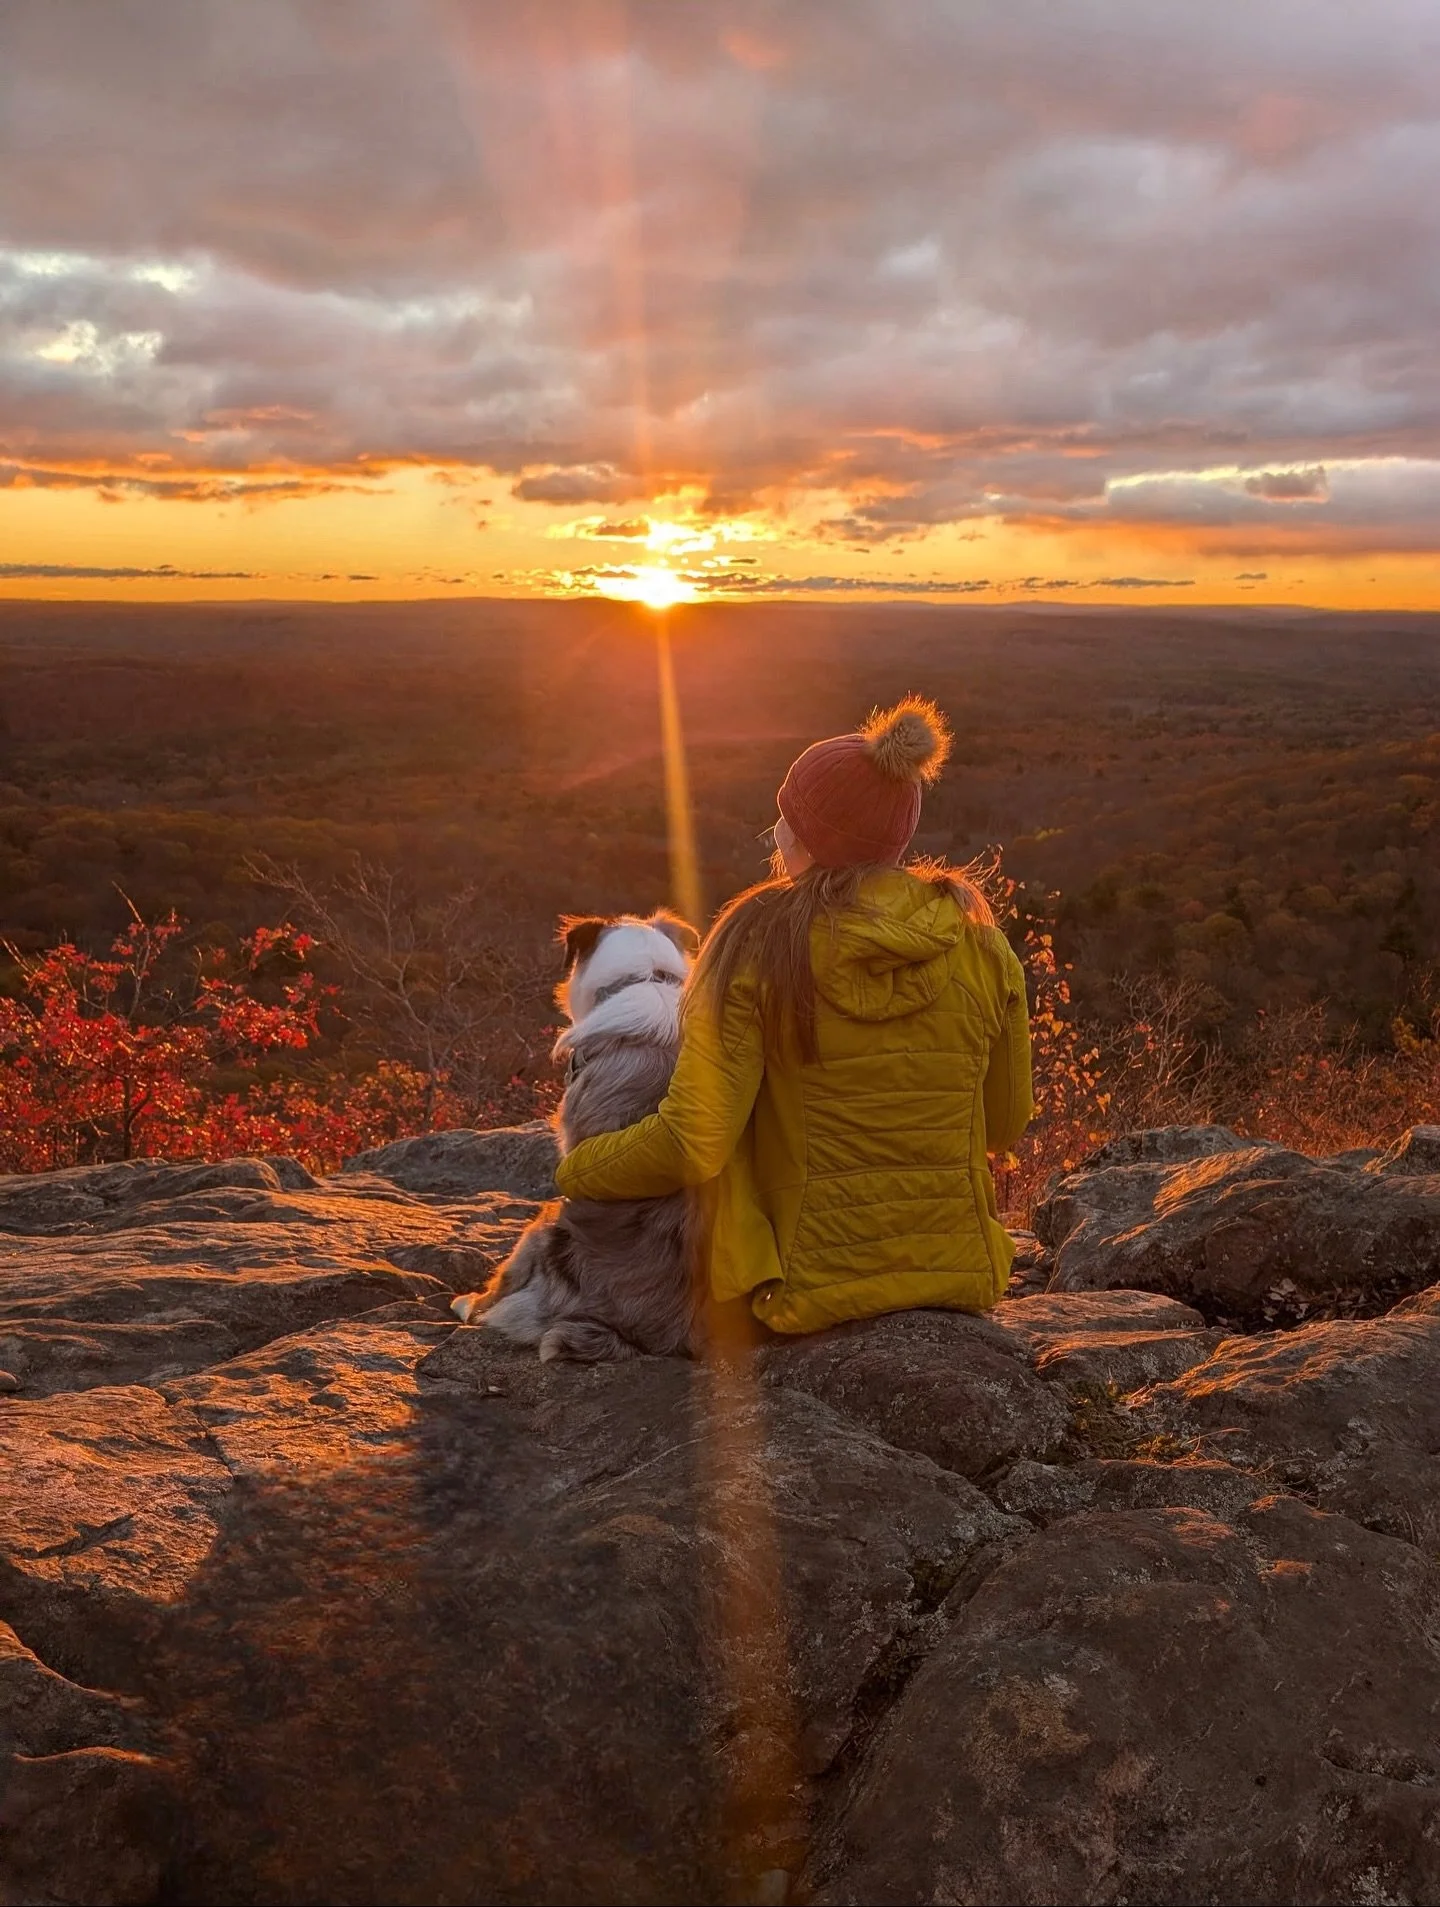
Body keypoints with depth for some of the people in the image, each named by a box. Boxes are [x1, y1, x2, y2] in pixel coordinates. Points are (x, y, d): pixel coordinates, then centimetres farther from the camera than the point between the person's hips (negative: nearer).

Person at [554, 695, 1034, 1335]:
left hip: (815, 1288, -4)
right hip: (964, 1274, 4)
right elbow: (1005, 1125, 5)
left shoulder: (760, 944, -15)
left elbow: (692, 1145, -19)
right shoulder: (977, 940, -5)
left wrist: (576, 1171, -1)